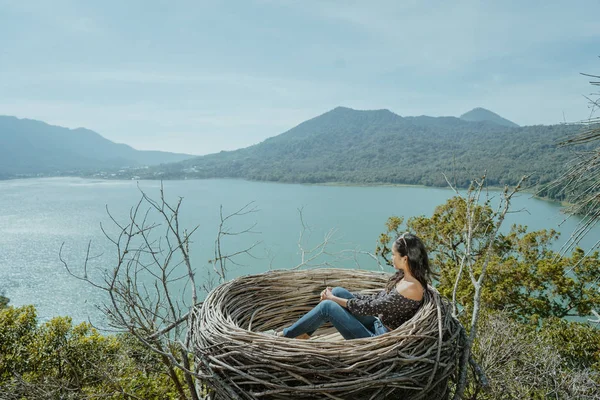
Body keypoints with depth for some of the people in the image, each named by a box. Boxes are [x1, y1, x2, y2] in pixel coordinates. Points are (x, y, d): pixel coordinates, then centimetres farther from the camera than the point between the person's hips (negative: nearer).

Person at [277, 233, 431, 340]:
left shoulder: (411, 288, -26)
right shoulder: (402, 276, 2)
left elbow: (370, 307, -21)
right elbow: (376, 299, 10)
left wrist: (334, 299, -9)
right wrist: (337, 296, 4)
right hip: (377, 325, 9)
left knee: (327, 306, -14)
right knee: (338, 291, -1)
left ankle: (284, 335, 4)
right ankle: (302, 334, 9)